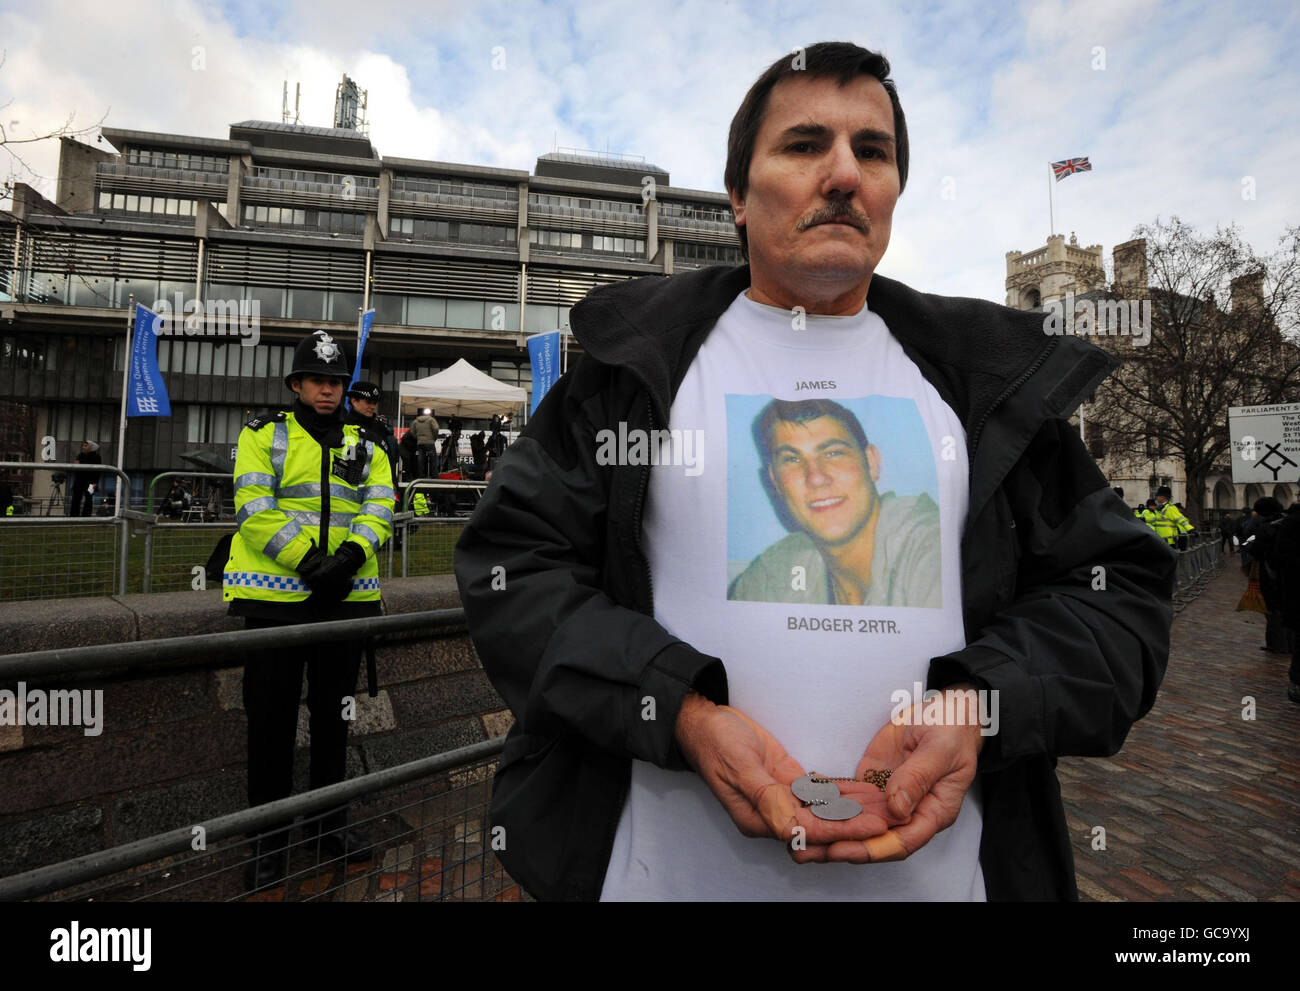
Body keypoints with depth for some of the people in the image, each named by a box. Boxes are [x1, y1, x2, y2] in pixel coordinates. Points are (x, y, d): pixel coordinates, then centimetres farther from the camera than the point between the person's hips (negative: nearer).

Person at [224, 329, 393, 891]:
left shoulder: (366, 445, 12)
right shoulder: (264, 434, 3)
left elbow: (380, 506, 1)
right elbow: (253, 507, -9)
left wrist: (351, 555, -18)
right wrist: (307, 559, -21)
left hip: (347, 594, 3)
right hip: (275, 594, -3)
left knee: (334, 714, 14)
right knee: (271, 718, 5)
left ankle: (331, 823, 31)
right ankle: (268, 839, 23)